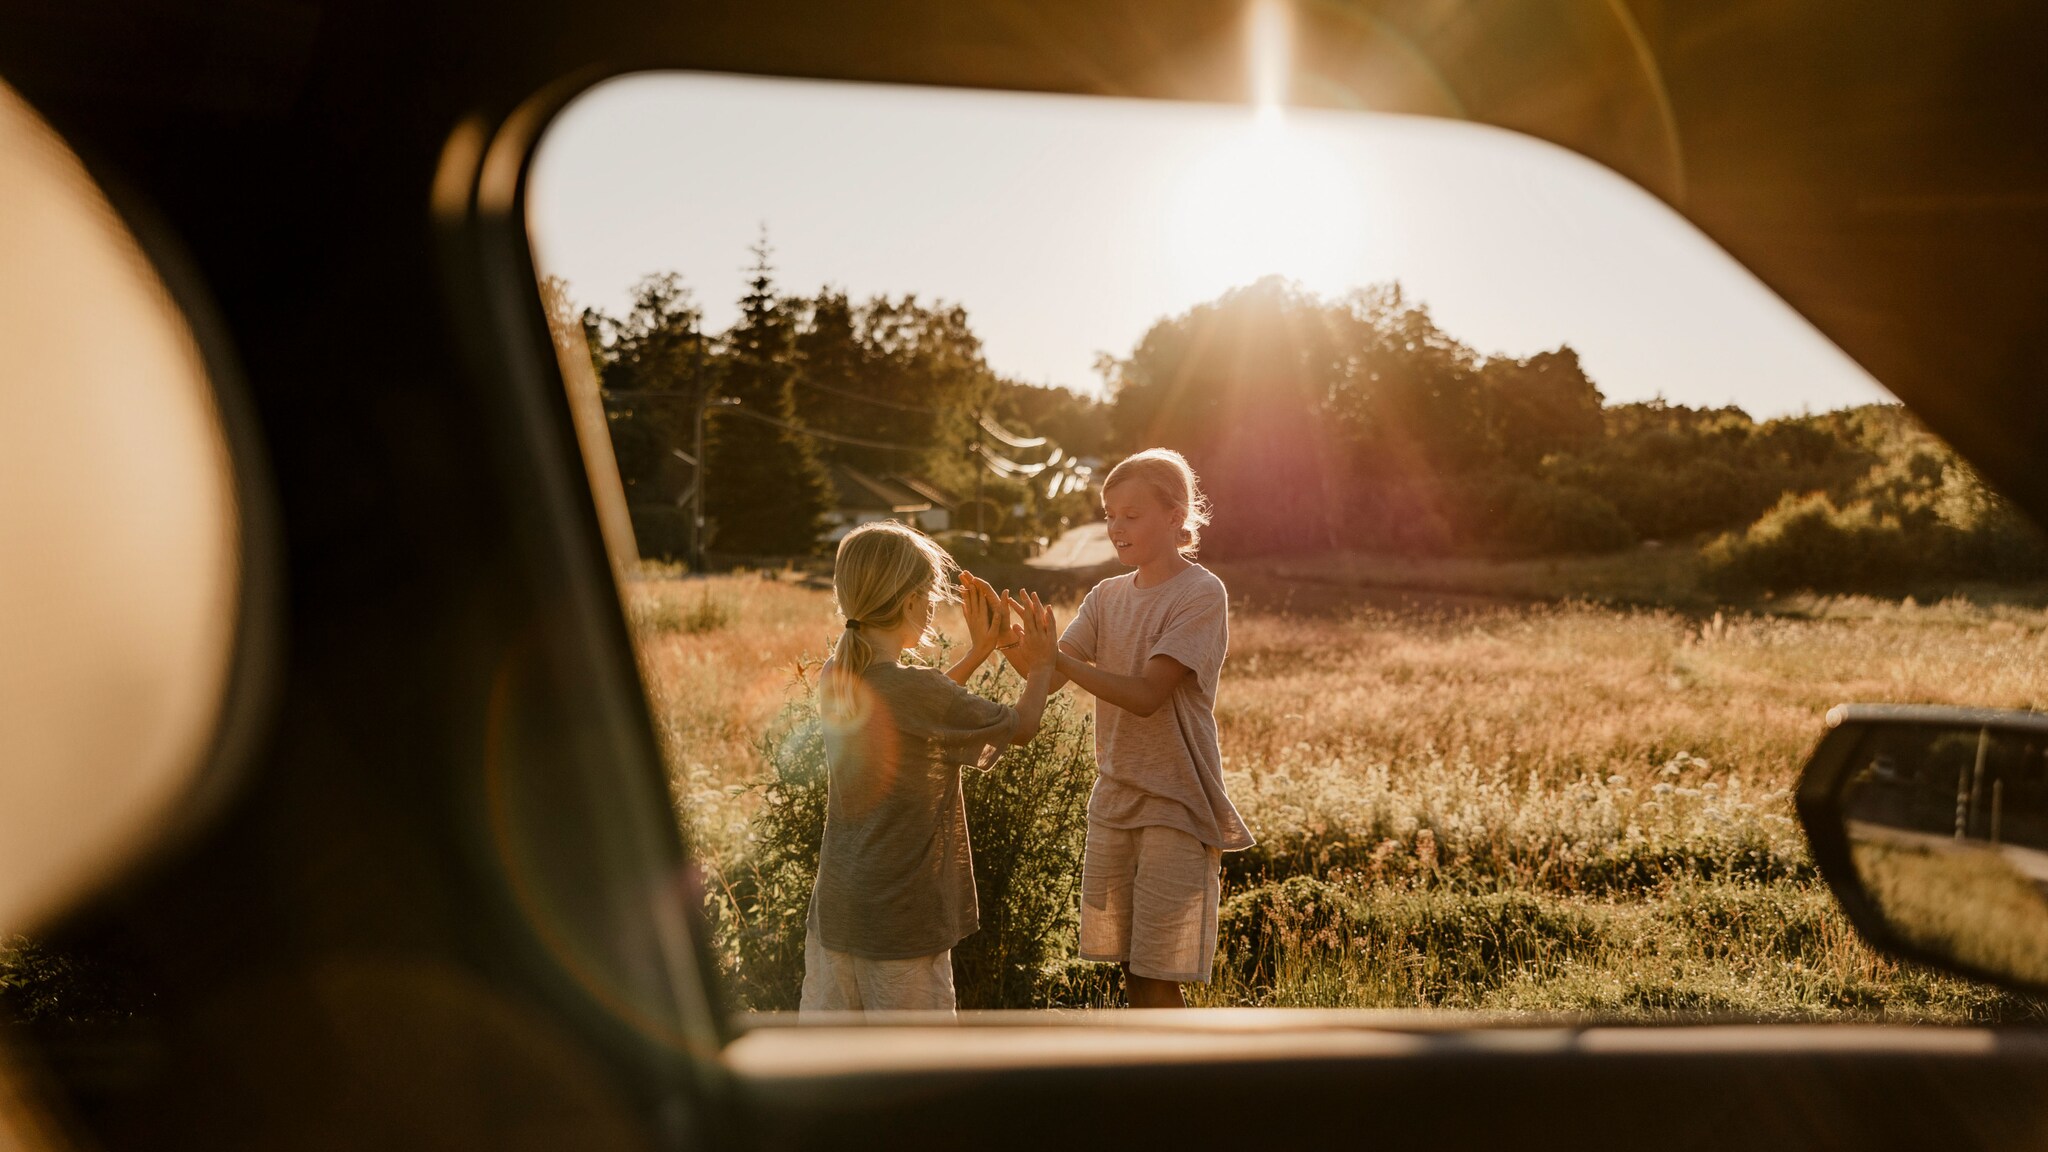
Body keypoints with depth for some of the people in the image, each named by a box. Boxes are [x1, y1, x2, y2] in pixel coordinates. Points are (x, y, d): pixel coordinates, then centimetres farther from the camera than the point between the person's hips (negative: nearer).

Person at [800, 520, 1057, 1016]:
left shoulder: (834, 678, 2)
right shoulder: (917, 689, -19)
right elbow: (1021, 726, -5)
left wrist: (978, 651, 20)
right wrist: (1041, 665, 13)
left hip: (834, 907, 7)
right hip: (903, 918, -7)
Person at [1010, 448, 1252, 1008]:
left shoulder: (1202, 594, -11)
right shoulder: (1108, 595, 8)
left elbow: (1146, 694, -21)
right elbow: (1049, 678, -2)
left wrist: (1058, 658, -27)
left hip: (1176, 804, -6)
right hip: (1113, 799, 6)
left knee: (1155, 977, -5)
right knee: (1128, 967, 11)